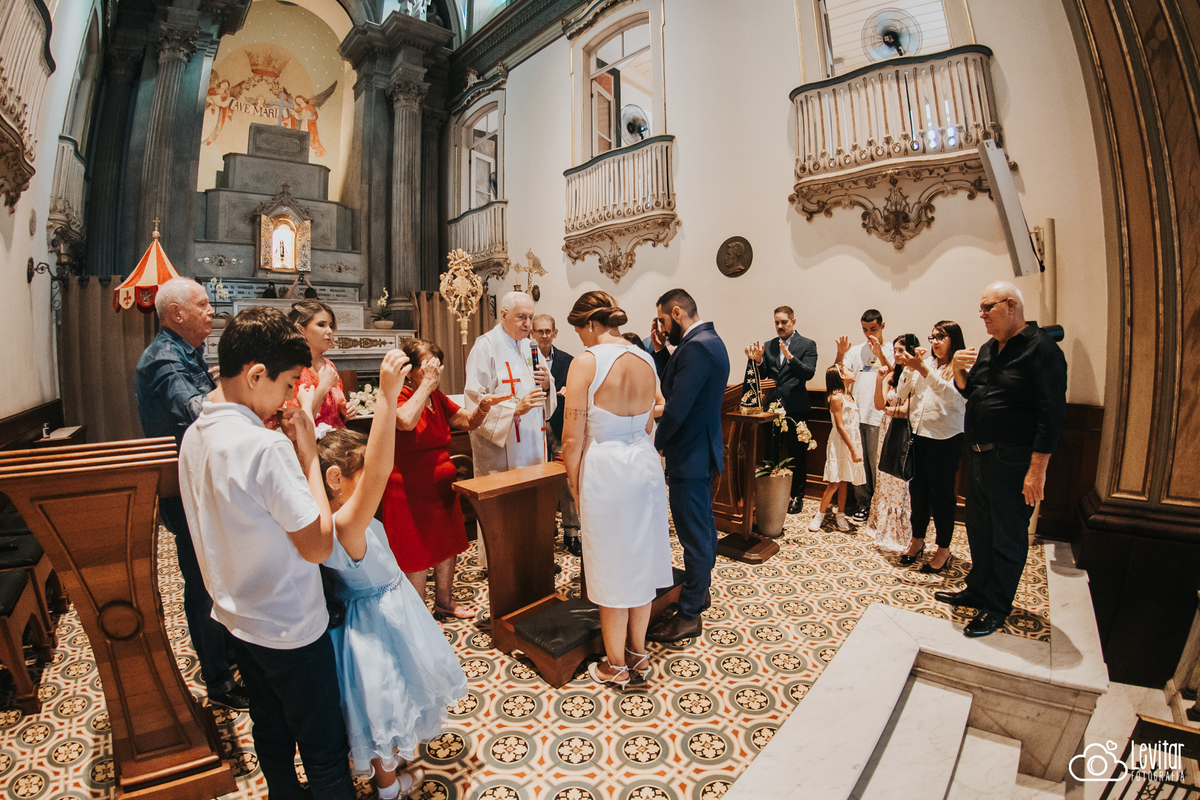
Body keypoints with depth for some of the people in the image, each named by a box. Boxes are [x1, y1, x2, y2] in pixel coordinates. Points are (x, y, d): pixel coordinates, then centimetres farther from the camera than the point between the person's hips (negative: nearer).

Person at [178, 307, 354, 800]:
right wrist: (309, 453, -22)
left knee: (269, 732, 28)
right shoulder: (267, 447, -30)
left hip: (236, 616, 9)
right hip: (290, 629, -8)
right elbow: (318, 545, -26)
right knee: (324, 749, 13)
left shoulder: (195, 435, -3)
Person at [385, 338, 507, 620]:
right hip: (410, 491, -8)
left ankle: (444, 604, 37)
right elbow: (406, 421, -38)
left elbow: (468, 422, 13)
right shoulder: (397, 398, -15)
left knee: (448, 546, 17)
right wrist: (426, 383, -30)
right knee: (417, 554, 4)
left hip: (442, 485, 8)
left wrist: (482, 407, -8)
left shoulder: (437, 398, 8)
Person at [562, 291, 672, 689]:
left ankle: (616, 665, 29)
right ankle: (638, 652, 38)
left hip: (605, 467, -6)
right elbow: (649, 424, 9)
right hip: (646, 462, 6)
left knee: (611, 566, 10)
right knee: (641, 559, 19)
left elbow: (573, 437, -13)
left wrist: (574, 482, 0)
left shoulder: (586, 362, -14)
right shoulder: (645, 360, 4)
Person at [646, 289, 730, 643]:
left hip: (690, 456, -11)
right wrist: (661, 350, 3)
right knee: (703, 524, 21)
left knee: (694, 533, 1)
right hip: (703, 450, 11)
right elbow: (673, 385, 14)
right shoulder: (709, 341, 12)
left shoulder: (696, 348, -22)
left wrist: (657, 442, -9)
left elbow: (676, 407, -25)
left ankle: (689, 615, 15)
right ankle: (700, 591, 39)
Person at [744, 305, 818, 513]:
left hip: (796, 408, -3)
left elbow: (809, 373, -15)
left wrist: (790, 357, -30)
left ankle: (797, 496, 18)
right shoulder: (769, 346, 9)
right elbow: (763, 375, 5)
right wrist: (758, 360, -14)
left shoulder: (807, 345, -2)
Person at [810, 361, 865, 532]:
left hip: (853, 441, 8)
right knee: (834, 483, -4)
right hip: (839, 443, -7)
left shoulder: (848, 394, 8)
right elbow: (840, 426, -18)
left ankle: (840, 514, 23)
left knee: (845, 481, 12)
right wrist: (853, 450, -20)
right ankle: (819, 515, 8)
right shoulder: (836, 398, -14)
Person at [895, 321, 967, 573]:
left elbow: (954, 397, -22)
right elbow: (902, 393, 6)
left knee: (941, 493, 4)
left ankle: (943, 549, 18)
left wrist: (923, 370, -27)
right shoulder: (925, 364, 10)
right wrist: (910, 369, -9)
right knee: (918, 489, 15)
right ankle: (917, 540, 30)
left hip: (944, 438, -5)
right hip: (918, 435, 5)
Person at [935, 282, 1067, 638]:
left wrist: (1037, 469, -22)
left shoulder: (1041, 348, -14)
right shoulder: (988, 349, 11)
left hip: (1012, 462, -8)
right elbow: (970, 392, 21)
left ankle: (997, 608, 21)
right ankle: (978, 591, 35)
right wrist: (958, 370, -1)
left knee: (1007, 537, 6)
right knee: (978, 529, 19)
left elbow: (1051, 413, -19)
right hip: (979, 455, 8)